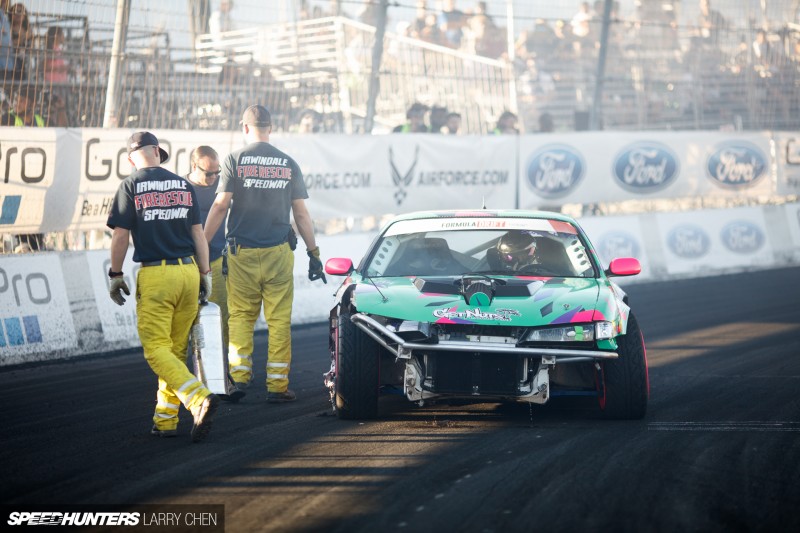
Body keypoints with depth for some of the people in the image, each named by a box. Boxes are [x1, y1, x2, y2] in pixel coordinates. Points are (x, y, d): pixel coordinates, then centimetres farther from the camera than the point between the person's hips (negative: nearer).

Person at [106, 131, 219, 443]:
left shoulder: (130, 187, -2)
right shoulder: (183, 185, 10)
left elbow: (121, 235, -5)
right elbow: (198, 233, 11)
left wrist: (115, 275, 5)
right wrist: (205, 274, 16)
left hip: (155, 275, -5)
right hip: (188, 271, 5)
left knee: (157, 350, -6)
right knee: (176, 350, 13)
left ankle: (199, 399, -27)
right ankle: (165, 420, 14)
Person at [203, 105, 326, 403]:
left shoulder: (235, 160, -1)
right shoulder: (288, 164, 6)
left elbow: (221, 205, -7)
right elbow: (301, 213, 6)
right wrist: (313, 252, 11)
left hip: (242, 253, -1)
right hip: (279, 253, 1)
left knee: (240, 316, 8)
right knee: (279, 319, 2)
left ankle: (239, 375, -3)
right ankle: (277, 384, 1)